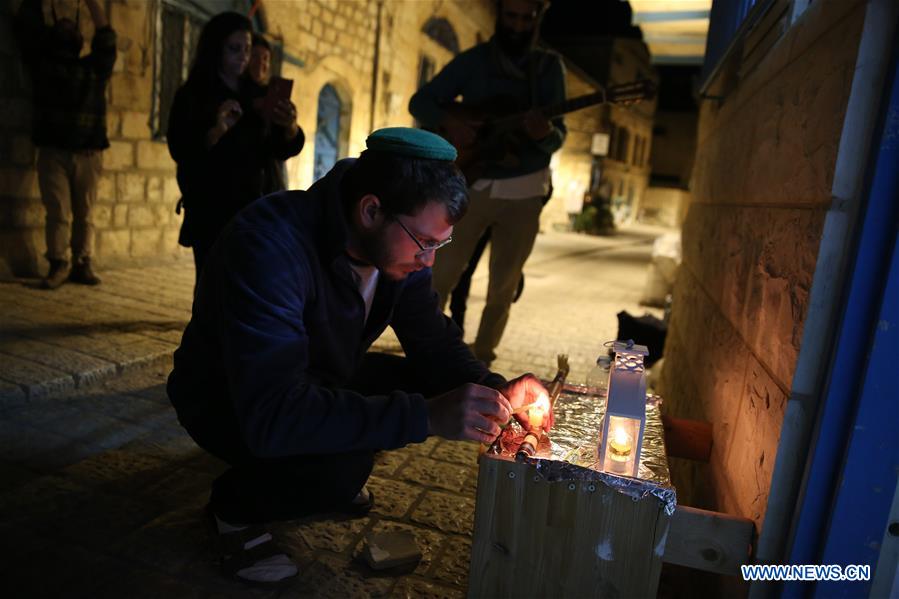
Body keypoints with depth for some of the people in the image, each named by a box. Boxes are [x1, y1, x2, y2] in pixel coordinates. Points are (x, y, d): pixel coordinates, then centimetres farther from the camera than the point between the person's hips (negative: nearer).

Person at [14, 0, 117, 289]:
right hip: (53, 151, -1)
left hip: (88, 154, 1)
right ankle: (58, 265, -1)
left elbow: (106, 36, 16)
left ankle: (82, 265, 8)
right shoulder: (43, 61, 14)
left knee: (85, 214, 3)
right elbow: (27, 25, 14)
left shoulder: (95, 68, 17)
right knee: (58, 213, -5)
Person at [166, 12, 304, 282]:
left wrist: (290, 128, -18)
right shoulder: (191, 96, 0)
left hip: (251, 208, 3)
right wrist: (217, 131, -29)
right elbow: (179, 151, -11)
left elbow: (283, 150, 5)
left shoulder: (256, 95, 10)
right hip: (209, 212, -3)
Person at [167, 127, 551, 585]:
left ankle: (336, 476, 13)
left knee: (430, 385, -10)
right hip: (227, 399, -7)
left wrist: (494, 391, -25)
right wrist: (426, 416, -46)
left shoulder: (397, 242, -13)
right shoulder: (269, 245, -36)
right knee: (341, 466, -33)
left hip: (320, 380, 7)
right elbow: (272, 415, -43)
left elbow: (435, 341, -6)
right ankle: (235, 503, 0)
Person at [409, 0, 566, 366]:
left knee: (502, 288, 8)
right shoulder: (472, 61, 0)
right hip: (473, 185, -1)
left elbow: (558, 138, -3)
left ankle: (480, 359, 24)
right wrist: (449, 123, -21)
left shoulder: (550, 66, 2)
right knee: (441, 276, -3)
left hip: (524, 192, 1)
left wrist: (544, 132, -27)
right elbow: (420, 101, 0)